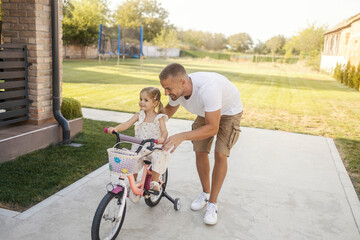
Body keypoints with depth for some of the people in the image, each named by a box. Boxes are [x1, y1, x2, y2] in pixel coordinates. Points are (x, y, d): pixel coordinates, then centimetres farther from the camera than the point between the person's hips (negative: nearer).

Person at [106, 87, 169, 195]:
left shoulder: (159, 118, -5)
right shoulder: (139, 115, 3)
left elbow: (164, 131, -17)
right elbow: (126, 124, -7)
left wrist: (162, 138, -41)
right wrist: (115, 129, -25)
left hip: (155, 148, -3)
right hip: (139, 146, 3)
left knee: (158, 158, -28)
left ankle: (154, 183, -6)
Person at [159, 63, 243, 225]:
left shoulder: (207, 88, -45)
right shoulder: (176, 90, -22)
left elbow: (213, 128, -40)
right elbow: (169, 110, 2)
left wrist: (182, 136, -48)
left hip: (229, 111, -5)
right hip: (205, 112, 6)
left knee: (220, 155, -15)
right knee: (200, 152, -2)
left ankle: (213, 203, 0)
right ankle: (205, 193, 20)